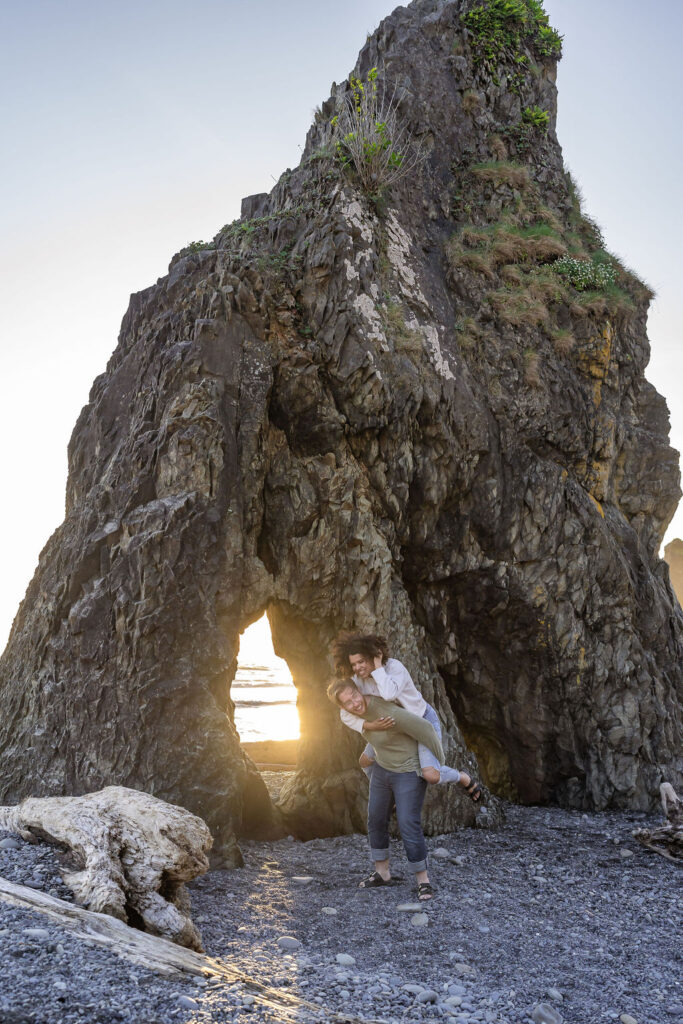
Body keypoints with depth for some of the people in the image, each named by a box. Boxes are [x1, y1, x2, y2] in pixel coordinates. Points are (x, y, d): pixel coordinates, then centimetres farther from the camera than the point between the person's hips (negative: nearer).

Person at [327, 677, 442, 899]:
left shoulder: (386, 712, -36)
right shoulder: (358, 710, -11)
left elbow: (425, 729, -30)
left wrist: (440, 764, -17)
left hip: (408, 773, -8)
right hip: (382, 769, 8)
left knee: (409, 826, -11)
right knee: (376, 820, 14)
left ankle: (423, 881, 6)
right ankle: (382, 873, 31)